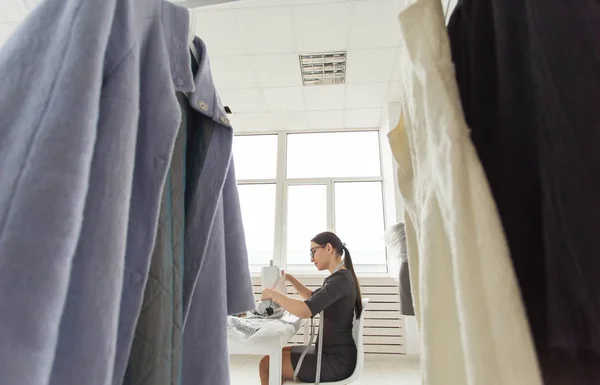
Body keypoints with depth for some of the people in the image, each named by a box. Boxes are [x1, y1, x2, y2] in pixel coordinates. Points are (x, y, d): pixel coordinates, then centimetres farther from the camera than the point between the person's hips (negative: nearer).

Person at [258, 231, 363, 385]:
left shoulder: (340, 279, -22)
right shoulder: (340, 277, 10)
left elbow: (305, 311, -34)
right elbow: (312, 297, 25)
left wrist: (273, 294, -19)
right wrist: (289, 278, 13)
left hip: (337, 360, -10)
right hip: (333, 352, 10)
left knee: (267, 364, -7)